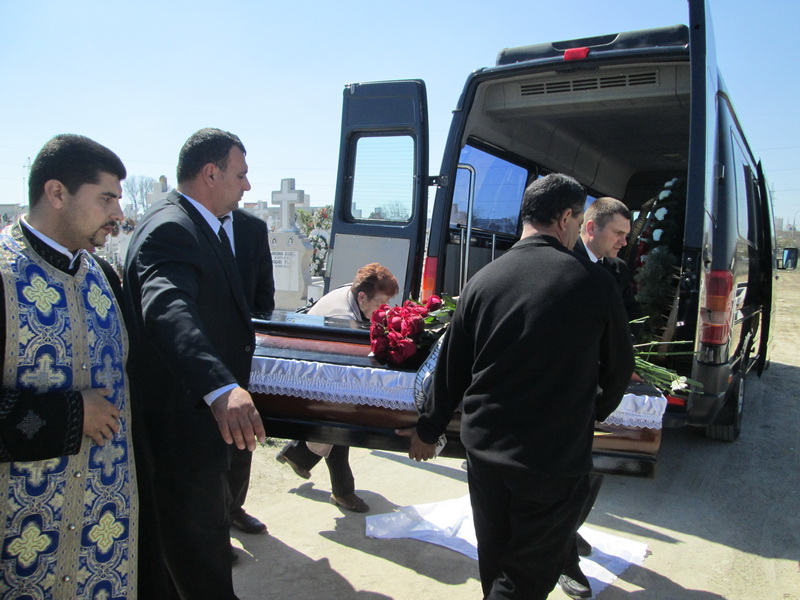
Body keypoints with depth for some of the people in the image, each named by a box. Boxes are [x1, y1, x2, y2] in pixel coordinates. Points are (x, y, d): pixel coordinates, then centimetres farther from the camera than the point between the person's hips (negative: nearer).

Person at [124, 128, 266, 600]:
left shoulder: (203, 227, 11)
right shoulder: (170, 228, -23)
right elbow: (167, 308, -42)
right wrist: (222, 387, -57)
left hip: (211, 412, 11)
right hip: (184, 427, -11)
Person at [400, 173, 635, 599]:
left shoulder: (482, 281, -4)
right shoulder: (595, 284, -11)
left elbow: (451, 369, 2)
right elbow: (618, 370, 2)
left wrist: (428, 430, 17)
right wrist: (596, 413, 23)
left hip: (484, 450, 4)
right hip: (556, 460, -3)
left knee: (494, 562, 23)